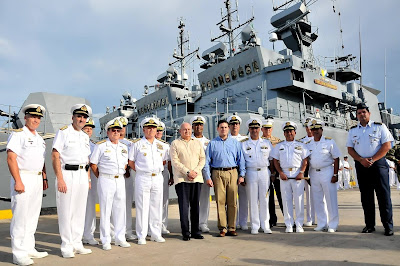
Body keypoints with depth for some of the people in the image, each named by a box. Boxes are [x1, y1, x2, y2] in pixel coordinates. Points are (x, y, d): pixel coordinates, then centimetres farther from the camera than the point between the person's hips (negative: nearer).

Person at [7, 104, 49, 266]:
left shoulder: (40, 139, 19)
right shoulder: (18, 134, -5)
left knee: (33, 216, 12)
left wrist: (44, 178, 15)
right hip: (23, 178, -8)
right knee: (20, 217, -4)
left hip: (37, 180, 8)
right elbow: (11, 158, -13)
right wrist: (18, 181, -19)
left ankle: (29, 249, 22)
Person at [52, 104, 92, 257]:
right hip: (67, 174, -6)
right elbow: (55, 156, -10)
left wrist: (88, 179, 14)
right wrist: (60, 179, -16)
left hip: (83, 175, 7)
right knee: (66, 211, -1)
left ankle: (77, 244, 21)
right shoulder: (63, 132, -3)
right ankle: (66, 246, 11)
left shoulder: (85, 137, 18)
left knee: (80, 211, 10)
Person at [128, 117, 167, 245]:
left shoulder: (160, 145, 12)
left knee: (156, 206, 8)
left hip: (158, 178, 4)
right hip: (143, 178, -4)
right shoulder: (137, 143, 0)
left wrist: (158, 170, 8)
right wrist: (140, 171, -1)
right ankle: (141, 235, 11)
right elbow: (130, 161, 2)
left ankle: (156, 234, 19)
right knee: (142, 206, 0)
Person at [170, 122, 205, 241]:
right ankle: (185, 232, 6)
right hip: (182, 179, -3)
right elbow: (175, 161, -5)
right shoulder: (175, 144, 4)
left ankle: (196, 231, 15)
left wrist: (196, 171, -6)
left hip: (197, 178, 4)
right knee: (184, 206, -3)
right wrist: (188, 172, -13)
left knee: (195, 205, 7)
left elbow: (202, 159, 10)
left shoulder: (198, 143, 17)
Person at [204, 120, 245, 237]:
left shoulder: (235, 142, 14)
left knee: (232, 202, 1)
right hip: (218, 174, -1)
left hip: (232, 173, 1)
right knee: (220, 201, -1)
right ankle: (222, 228, 8)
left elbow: (241, 159, 12)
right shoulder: (212, 143, 10)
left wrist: (242, 175, 4)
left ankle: (232, 228, 11)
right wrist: (208, 177, -1)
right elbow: (207, 161, 7)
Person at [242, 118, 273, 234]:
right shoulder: (243, 144, 7)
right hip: (251, 172, -1)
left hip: (264, 172, 1)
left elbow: (272, 158, 14)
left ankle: (265, 225, 14)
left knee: (264, 199, 4)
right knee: (253, 200, 2)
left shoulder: (267, 143, 12)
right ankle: (254, 226, 11)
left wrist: (272, 172, 7)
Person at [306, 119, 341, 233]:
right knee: (317, 200, 9)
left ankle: (332, 225, 10)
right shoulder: (308, 144, 10)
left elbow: (336, 159, -4)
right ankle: (322, 224, 20)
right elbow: (306, 160, 13)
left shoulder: (329, 141, -2)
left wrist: (335, 175, -10)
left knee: (331, 199, -2)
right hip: (313, 173, 4)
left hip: (327, 172, -4)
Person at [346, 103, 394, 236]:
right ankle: (369, 225, 14)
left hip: (378, 163, -3)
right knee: (366, 196, 6)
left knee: (383, 195, -4)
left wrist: (372, 160, -13)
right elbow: (350, 149, 10)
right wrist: (361, 160, -7)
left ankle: (388, 226, 4)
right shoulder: (352, 130, 12)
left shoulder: (379, 127, 3)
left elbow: (387, 145, -4)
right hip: (361, 165, 3)